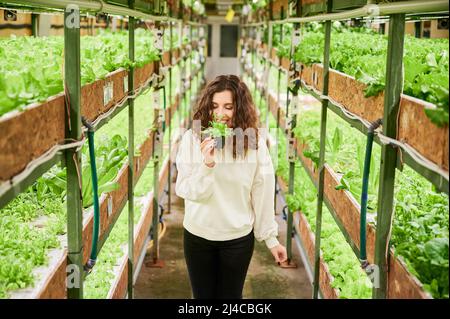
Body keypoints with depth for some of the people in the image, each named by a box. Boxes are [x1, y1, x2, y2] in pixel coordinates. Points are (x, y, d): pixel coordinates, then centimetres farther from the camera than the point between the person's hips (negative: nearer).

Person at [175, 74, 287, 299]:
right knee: (202, 295, 18)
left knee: (231, 296, 16)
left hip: (238, 238, -1)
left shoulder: (254, 141, -12)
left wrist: (270, 237, 1)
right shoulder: (192, 138, -12)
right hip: (197, 236, 1)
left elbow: (262, 194, -5)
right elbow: (186, 191, -13)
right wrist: (207, 165, -30)